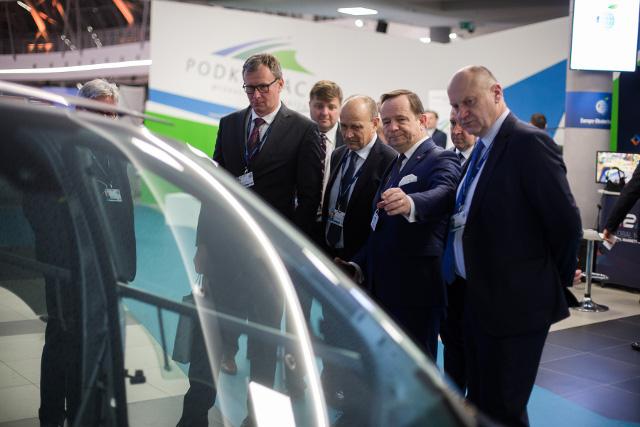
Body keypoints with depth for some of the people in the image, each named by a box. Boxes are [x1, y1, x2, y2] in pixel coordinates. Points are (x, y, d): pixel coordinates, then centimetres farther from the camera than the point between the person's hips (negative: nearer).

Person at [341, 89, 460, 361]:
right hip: (384, 288, 8)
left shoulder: (441, 160, -9)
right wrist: (359, 265, 14)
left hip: (415, 291, -8)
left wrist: (410, 204, -53)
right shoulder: (396, 164, 19)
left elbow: (443, 195, -33)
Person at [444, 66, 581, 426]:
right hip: (478, 298, 9)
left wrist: (558, 279, -5)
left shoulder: (529, 143, -17)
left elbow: (566, 222, -17)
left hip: (515, 303, -9)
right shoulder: (483, 148, 12)